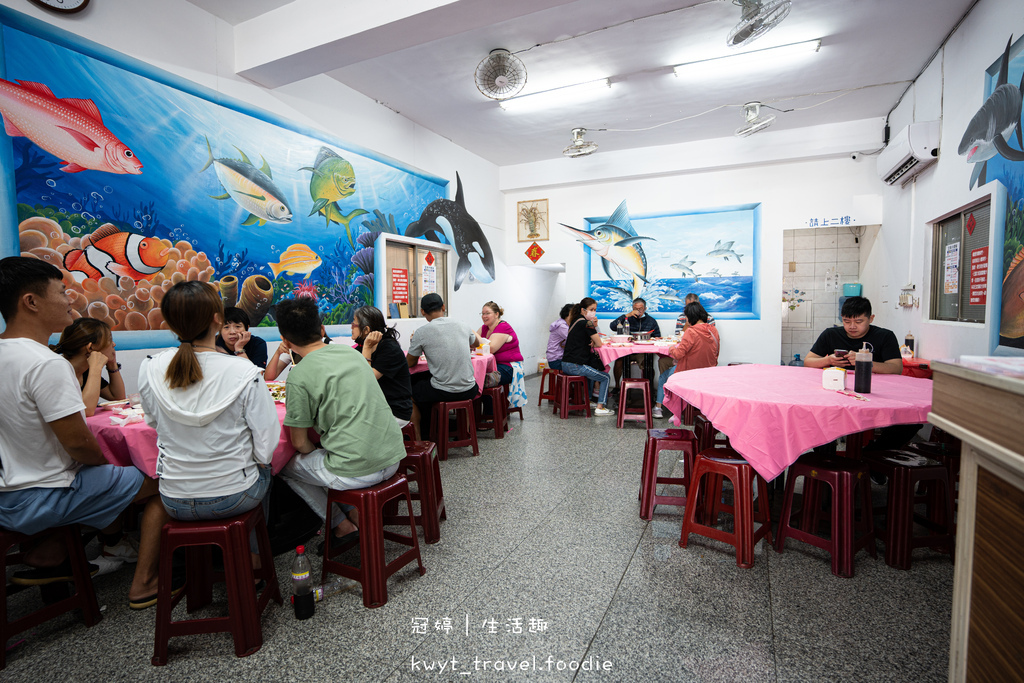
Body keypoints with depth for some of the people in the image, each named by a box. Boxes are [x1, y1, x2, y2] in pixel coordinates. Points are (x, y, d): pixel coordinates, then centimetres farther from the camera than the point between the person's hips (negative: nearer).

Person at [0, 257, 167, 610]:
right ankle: (143, 584, 8)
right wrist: (107, 461, -4)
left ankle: (45, 556, 26)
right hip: (38, 501, -9)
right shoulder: (47, 364, -27)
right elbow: (77, 443, -24)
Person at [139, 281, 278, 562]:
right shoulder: (245, 374, -24)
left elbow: (154, 422, 8)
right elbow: (266, 447, -19)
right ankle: (252, 555, 39)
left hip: (174, 502, 4)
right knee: (264, 470, 30)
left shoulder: (150, 369, -11)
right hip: (233, 498, -3)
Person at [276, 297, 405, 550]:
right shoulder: (351, 351, 8)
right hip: (393, 457, 7)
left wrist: (317, 453, 18)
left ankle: (342, 524, 20)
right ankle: (356, 512, 30)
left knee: (286, 465, 18)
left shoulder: (299, 375, -10)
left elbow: (300, 443, -2)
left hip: (356, 471, -7)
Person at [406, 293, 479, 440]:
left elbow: (409, 363, 5)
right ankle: (430, 432, 41)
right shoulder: (461, 326, 4)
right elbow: (475, 343, 27)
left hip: (444, 393, -5)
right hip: (469, 390, 5)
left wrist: (414, 346, 25)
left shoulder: (421, 333, -10)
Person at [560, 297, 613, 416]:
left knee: (590, 371, 35)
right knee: (605, 377, 5)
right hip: (575, 366, -9)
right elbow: (599, 344, -11)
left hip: (565, 365, 9)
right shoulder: (586, 323, -13)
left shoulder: (575, 321, 15)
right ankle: (600, 408, 2)